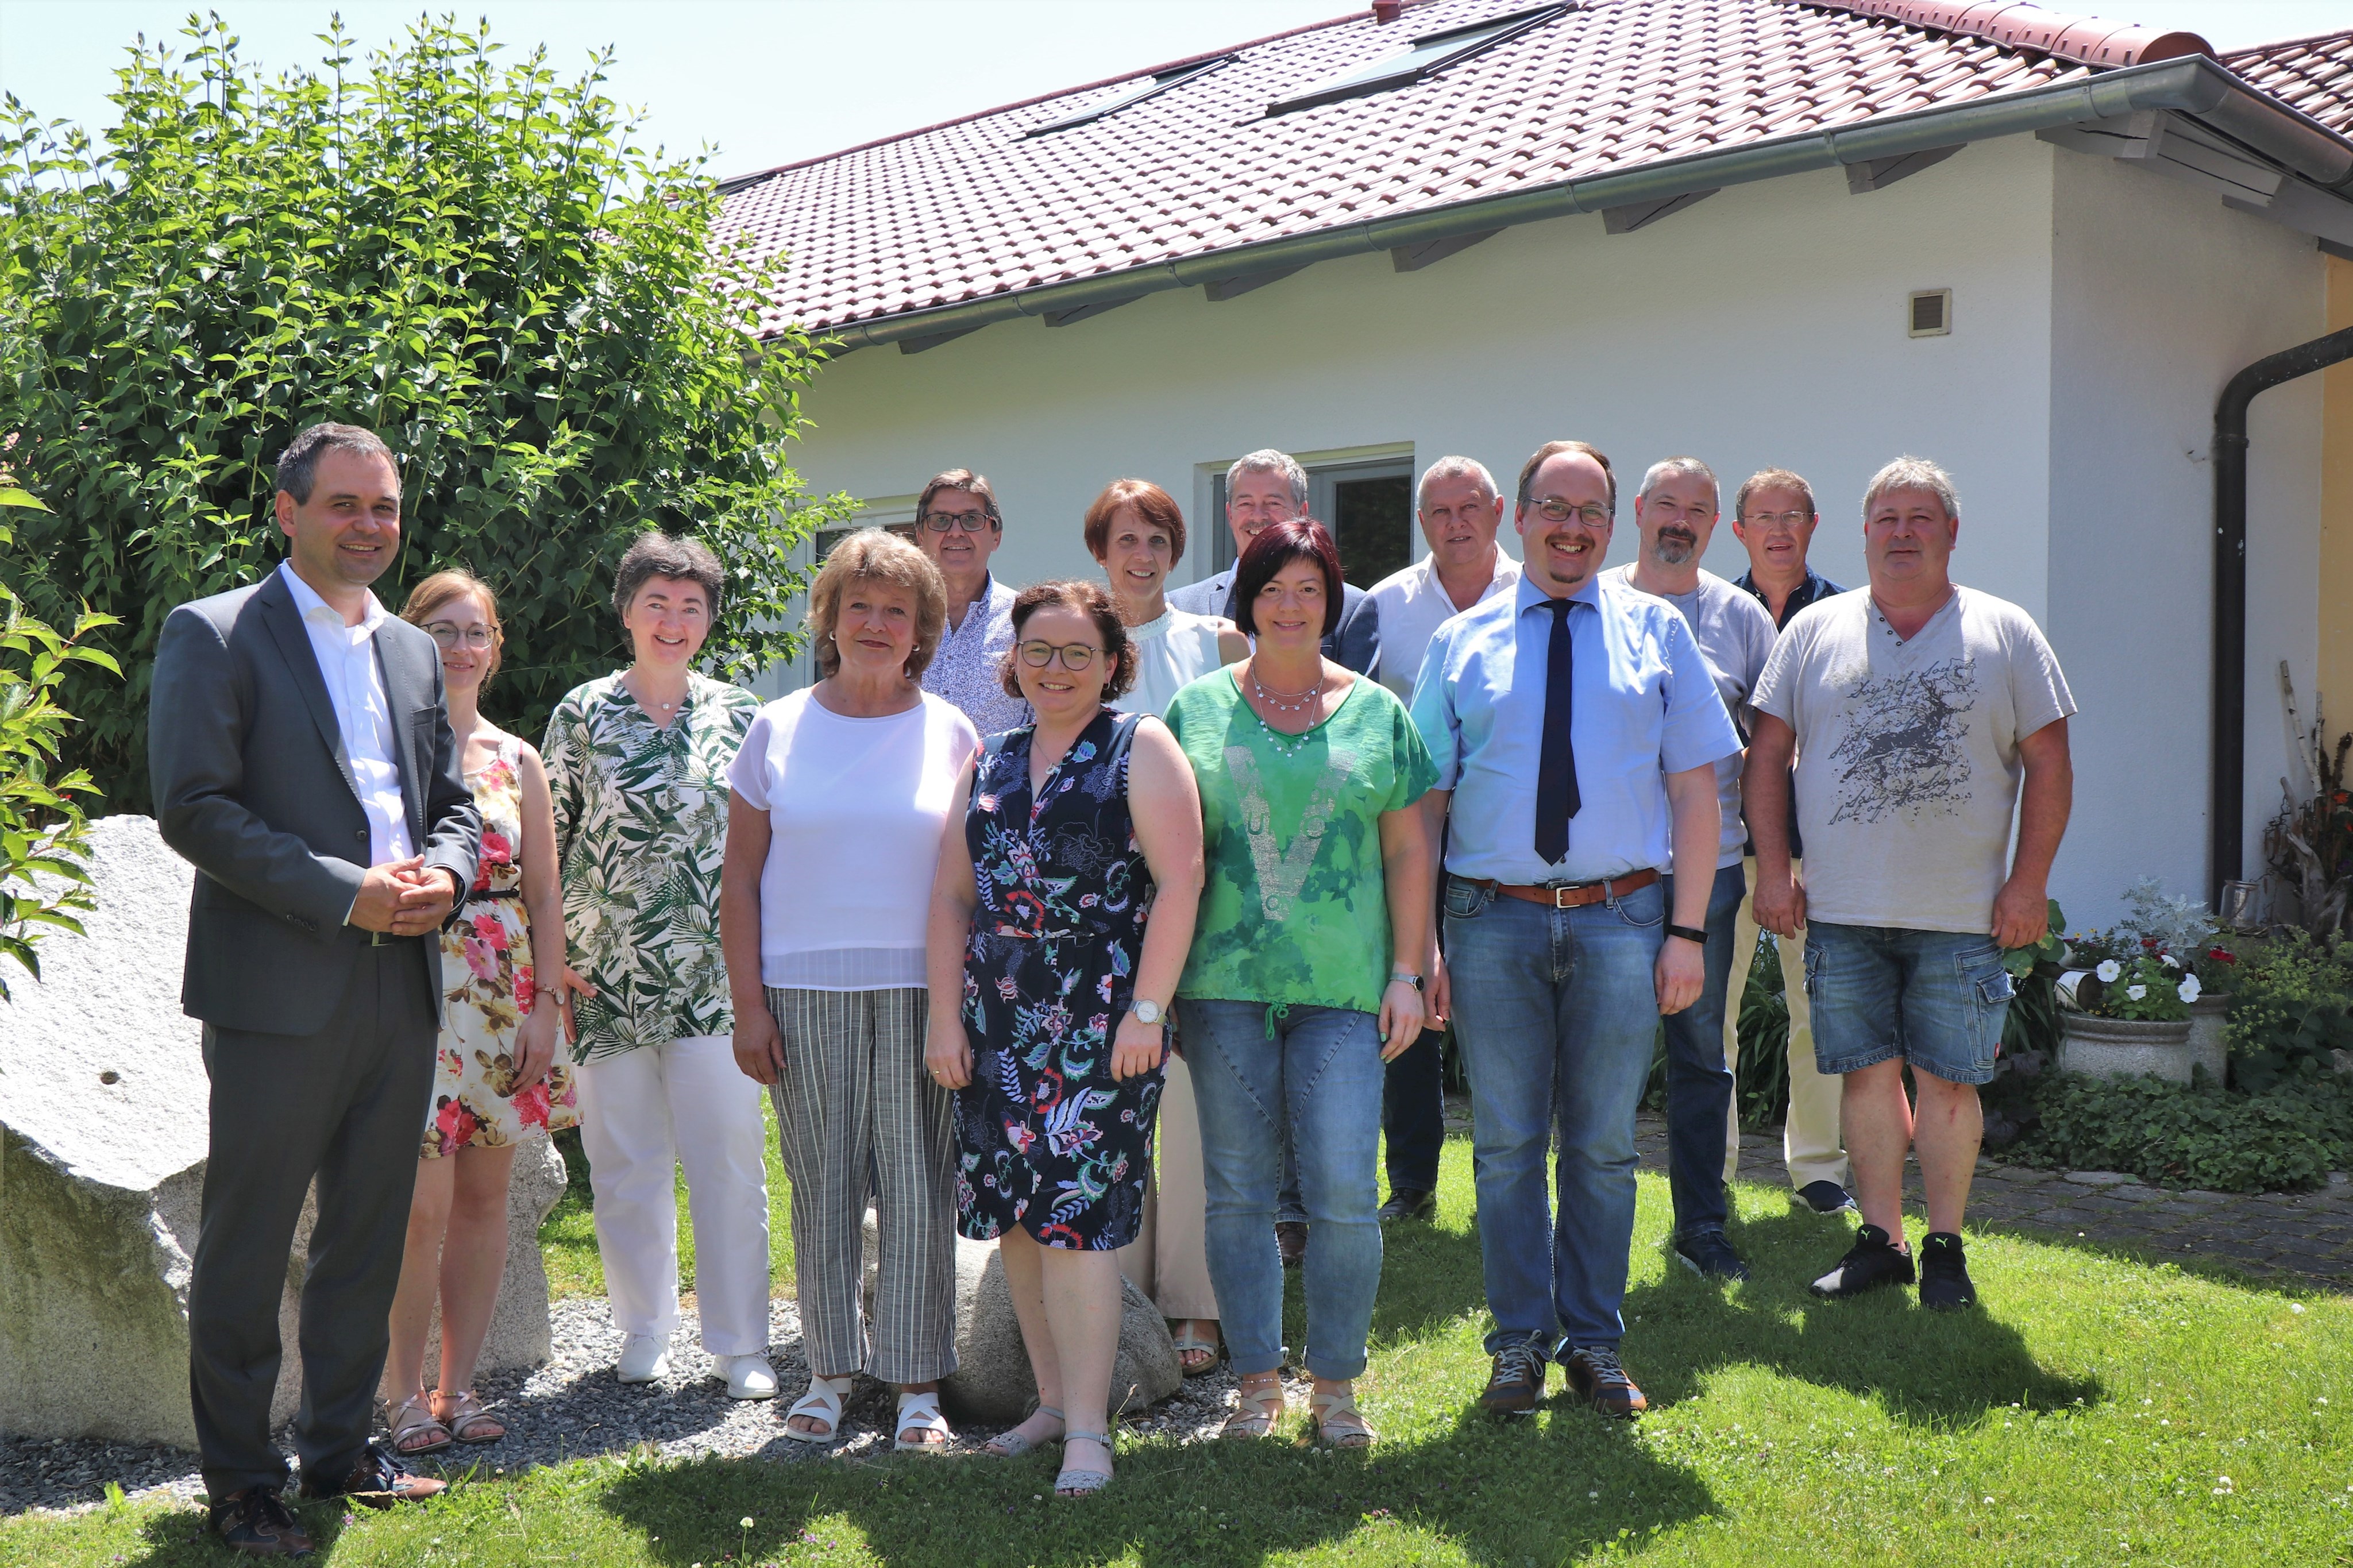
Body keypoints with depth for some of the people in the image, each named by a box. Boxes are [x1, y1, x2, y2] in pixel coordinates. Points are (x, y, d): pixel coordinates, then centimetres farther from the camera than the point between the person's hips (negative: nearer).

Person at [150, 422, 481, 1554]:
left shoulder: (414, 652, 16)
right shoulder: (212, 635, -4)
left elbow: (454, 801, 20)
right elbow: (192, 806, -12)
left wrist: (442, 874, -3)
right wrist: (346, 894, -17)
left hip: (401, 988, 6)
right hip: (278, 992, -6)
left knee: (369, 1238, 14)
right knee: (246, 1248, 2)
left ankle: (341, 1451, 28)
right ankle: (239, 1486, 15)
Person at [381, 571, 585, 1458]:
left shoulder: (517, 761, 10)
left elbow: (545, 894, 10)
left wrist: (548, 1004, 3)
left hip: (505, 994, 4)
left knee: (484, 1192, 7)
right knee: (423, 1200, -8)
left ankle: (458, 1384, 18)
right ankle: (403, 1391, 6)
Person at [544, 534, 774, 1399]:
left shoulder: (738, 713, 6)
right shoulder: (582, 713, 3)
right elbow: (550, 836, 6)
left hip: (715, 969, 0)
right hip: (609, 970, 0)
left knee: (729, 1153, -2)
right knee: (624, 1158, 7)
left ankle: (740, 1342, 9)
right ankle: (644, 1330, 23)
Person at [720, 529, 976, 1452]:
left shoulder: (950, 733, 6)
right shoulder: (778, 729, 7)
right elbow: (742, 877, 6)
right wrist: (748, 1003, 0)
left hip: (920, 990, 0)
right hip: (805, 991, 1)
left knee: (919, 1187, 0)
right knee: (822, 1187, 6)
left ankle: (918, 1384, 10)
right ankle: (831, 1370, 19)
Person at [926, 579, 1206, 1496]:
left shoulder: (1141, 749, 0)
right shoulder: (990, 764, 15)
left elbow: (1180, 879, -8)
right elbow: (952, 896, 14)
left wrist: (1147, 1010, -13)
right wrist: (946, 1020, 7)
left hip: (1100, 1022, -5)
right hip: (998, 1022, 6)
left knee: (1073, 1213, -10)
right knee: (1013, 1213, 8)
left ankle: (1087, 1430, -3)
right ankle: (1054, 1399, 21)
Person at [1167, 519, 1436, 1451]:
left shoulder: (1377, 711, 9)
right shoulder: (1198, 708, 8)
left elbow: (1408, 850, 9)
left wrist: (1407, 972, 1)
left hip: (1343, 987, 0)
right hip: (1225, 983, 1)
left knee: (1343, 1189, -4)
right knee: (1237, 1189, 6)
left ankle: (1336, 1382, 12)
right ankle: (1257, 1381, 18)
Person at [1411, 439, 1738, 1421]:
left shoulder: (1655, 630, 8)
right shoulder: (1461, 643, 7)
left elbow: (1695, 788, 5)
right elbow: (1423, 799, 5)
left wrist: (1687, 930, -3)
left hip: (1621, 922, 0)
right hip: (1494, 921, 0)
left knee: (1604, 1145, 8)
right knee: (1506, 1143, 6)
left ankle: (1595, 1345, 21)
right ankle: (1521, 1343, 19)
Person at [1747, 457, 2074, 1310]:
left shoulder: (2005, 633, 5)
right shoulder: (1815, 630, 8)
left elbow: (2048, 763, 4)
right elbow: (1768, 751, 9)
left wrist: (2028, 882, -3)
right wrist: (1773, 869, 1)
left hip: (1962, 915, -1)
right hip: (1842, 912, 1)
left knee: (1948, 1080, 2)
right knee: (1868, 1072, 5)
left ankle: (1945, 1247, 15)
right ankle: (1880, 1238, 17)